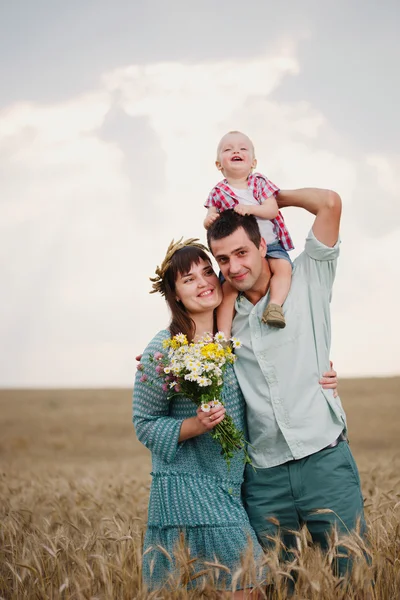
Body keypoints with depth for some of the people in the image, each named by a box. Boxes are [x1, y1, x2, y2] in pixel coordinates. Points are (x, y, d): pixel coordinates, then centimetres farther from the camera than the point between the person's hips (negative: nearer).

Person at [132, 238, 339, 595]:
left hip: (234, 488, 6)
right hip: (187, 489, -5)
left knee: (249, 586, 6)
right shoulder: (163, 350, -9)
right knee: (243, 587, -10)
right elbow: (145, 426, -4)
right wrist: (194, 425, -21)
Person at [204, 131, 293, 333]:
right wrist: (208, 220, -24)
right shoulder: (217, 193, 2)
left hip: (270, 244, 0)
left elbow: (273, 210, -9)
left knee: (283, 266, -29)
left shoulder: (260, 183, 1)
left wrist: (250, 209, -26)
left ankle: (275, 304, -26)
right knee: (228, 287, -12)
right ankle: (223, 336, -10)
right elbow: (210, 220, 2)